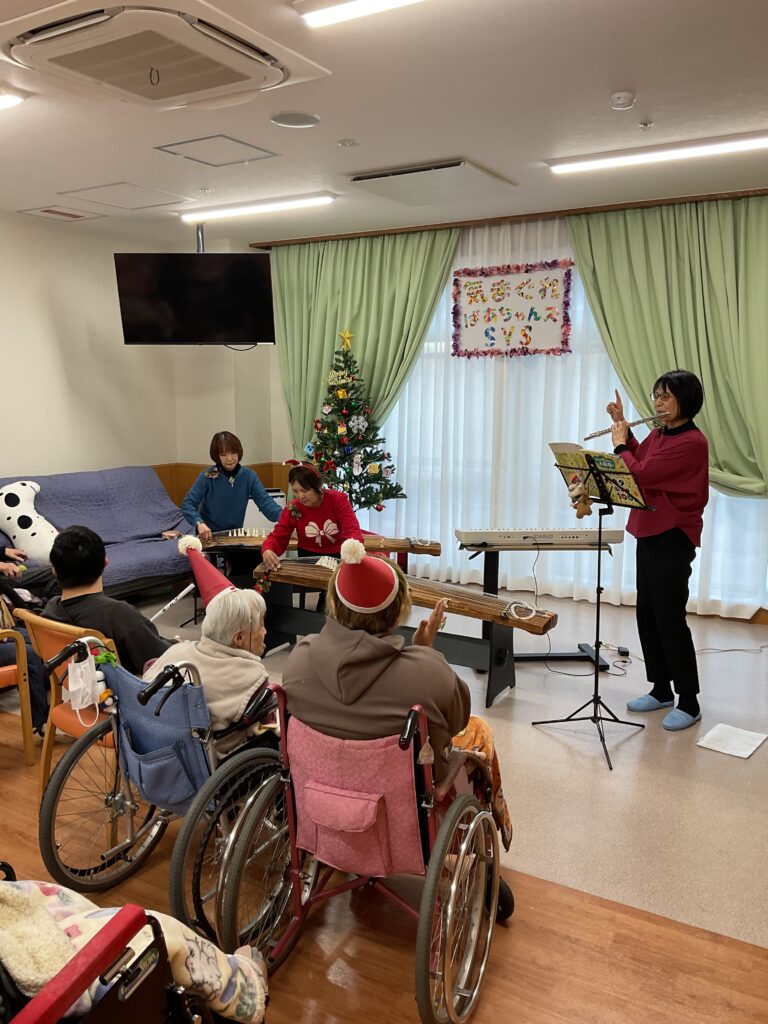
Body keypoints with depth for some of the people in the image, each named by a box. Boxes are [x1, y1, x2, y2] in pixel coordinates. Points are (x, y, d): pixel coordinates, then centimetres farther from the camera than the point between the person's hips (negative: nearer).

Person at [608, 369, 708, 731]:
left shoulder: (692, 442, -19)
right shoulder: (658, 435, 8)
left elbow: (640, 475, -23)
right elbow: (639, 459, 25)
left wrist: (619, 444, -8)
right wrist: (623, 428, 14)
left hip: (673, 539, -9)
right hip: (650, 535, 9)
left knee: (670, 619, -4)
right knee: (647, 615, 12)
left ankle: (689, 702, 8)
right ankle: (661, 689, 24)